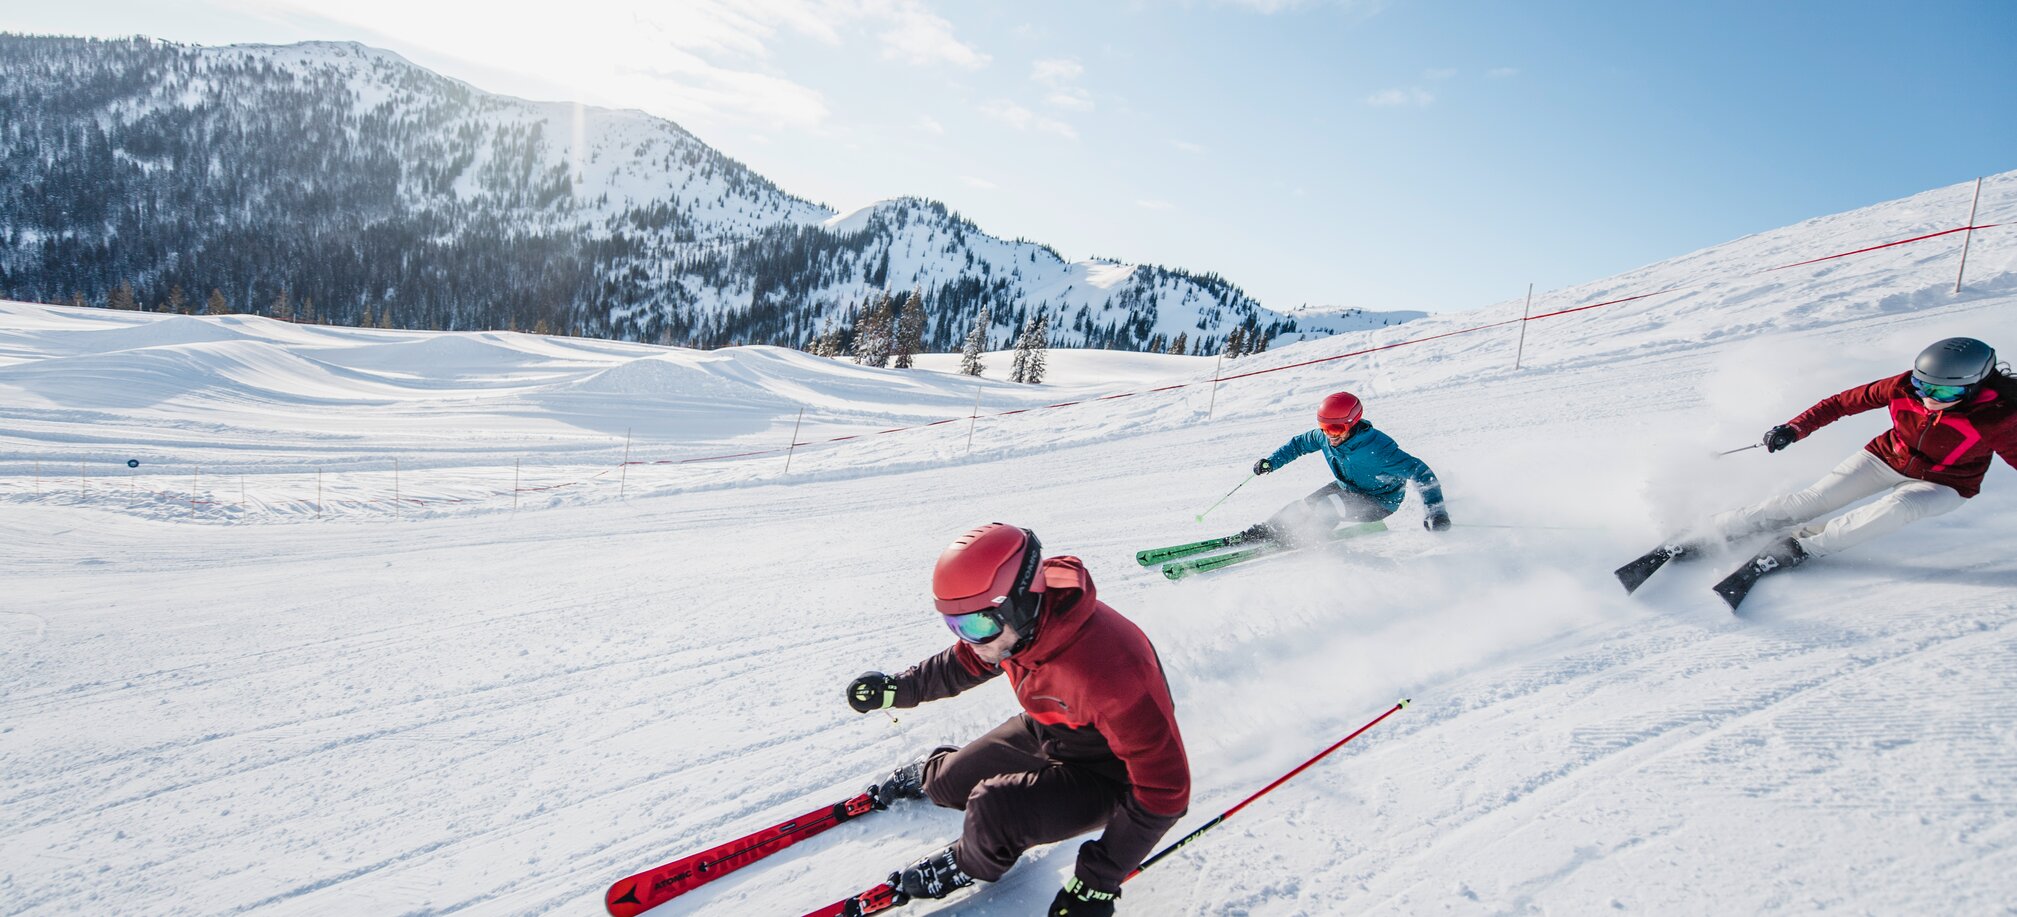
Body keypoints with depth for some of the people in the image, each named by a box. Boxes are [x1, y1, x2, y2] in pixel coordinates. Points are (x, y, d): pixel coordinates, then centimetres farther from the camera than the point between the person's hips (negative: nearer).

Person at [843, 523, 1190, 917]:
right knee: (947, 785, 9)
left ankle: (971, 866, 10)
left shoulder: (1108, 671, -43)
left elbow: (1163, 789, -33)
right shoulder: (1013, 622, -21)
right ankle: (931, 776, 46)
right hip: (1046, 732, 7)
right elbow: (967, 663, 6)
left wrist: (1099, 881, -30)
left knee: (994, 810, -24)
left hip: (1106, 776, -6)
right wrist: (899, 689, -2)